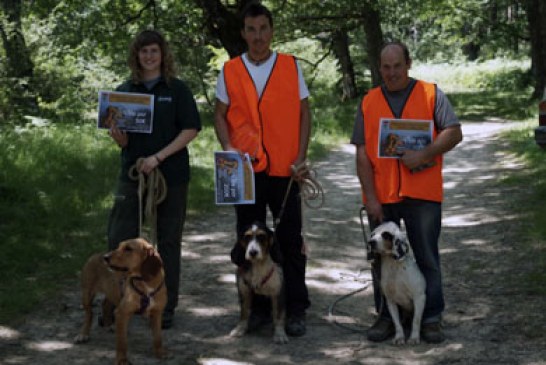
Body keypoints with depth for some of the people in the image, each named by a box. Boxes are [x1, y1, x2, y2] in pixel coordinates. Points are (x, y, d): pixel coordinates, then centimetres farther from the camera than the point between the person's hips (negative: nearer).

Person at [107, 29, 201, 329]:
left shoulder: (176, 89, 0)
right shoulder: (124, 91, 7)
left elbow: (191, 130, -6)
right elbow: (123, 141, 8)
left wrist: (158, 157, -15)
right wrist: (117, 135, -17)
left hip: (171, 175, -2)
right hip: (132, 173, 2)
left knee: (168, 242, 6)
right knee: (120, 239, -2)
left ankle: (166, 307, 14)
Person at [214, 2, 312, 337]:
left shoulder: (291, 66, 3)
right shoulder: (230, 71, 5)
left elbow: (304, 113, 4)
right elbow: (220, 115, 9)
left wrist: (301, 156, -6)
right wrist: (228, 147, -9)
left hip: (284, 169, -2)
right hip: (246, 169, 2)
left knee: (291, 240, 3)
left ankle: (296, 309, 12)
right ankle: (257, 307, 21)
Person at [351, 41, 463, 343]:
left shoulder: (431, 94, 4)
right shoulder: (369, 102, 8)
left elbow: (454, 133, -3)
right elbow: (362, 154, 4)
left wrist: (424, 154, -19)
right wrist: (371, 198, -4)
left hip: (422, 193, -2)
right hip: (381, 195, 2)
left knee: (427, 258, 3)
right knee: (382, 258, 8)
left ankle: (431, 319, 11)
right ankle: (385, 317, 19)